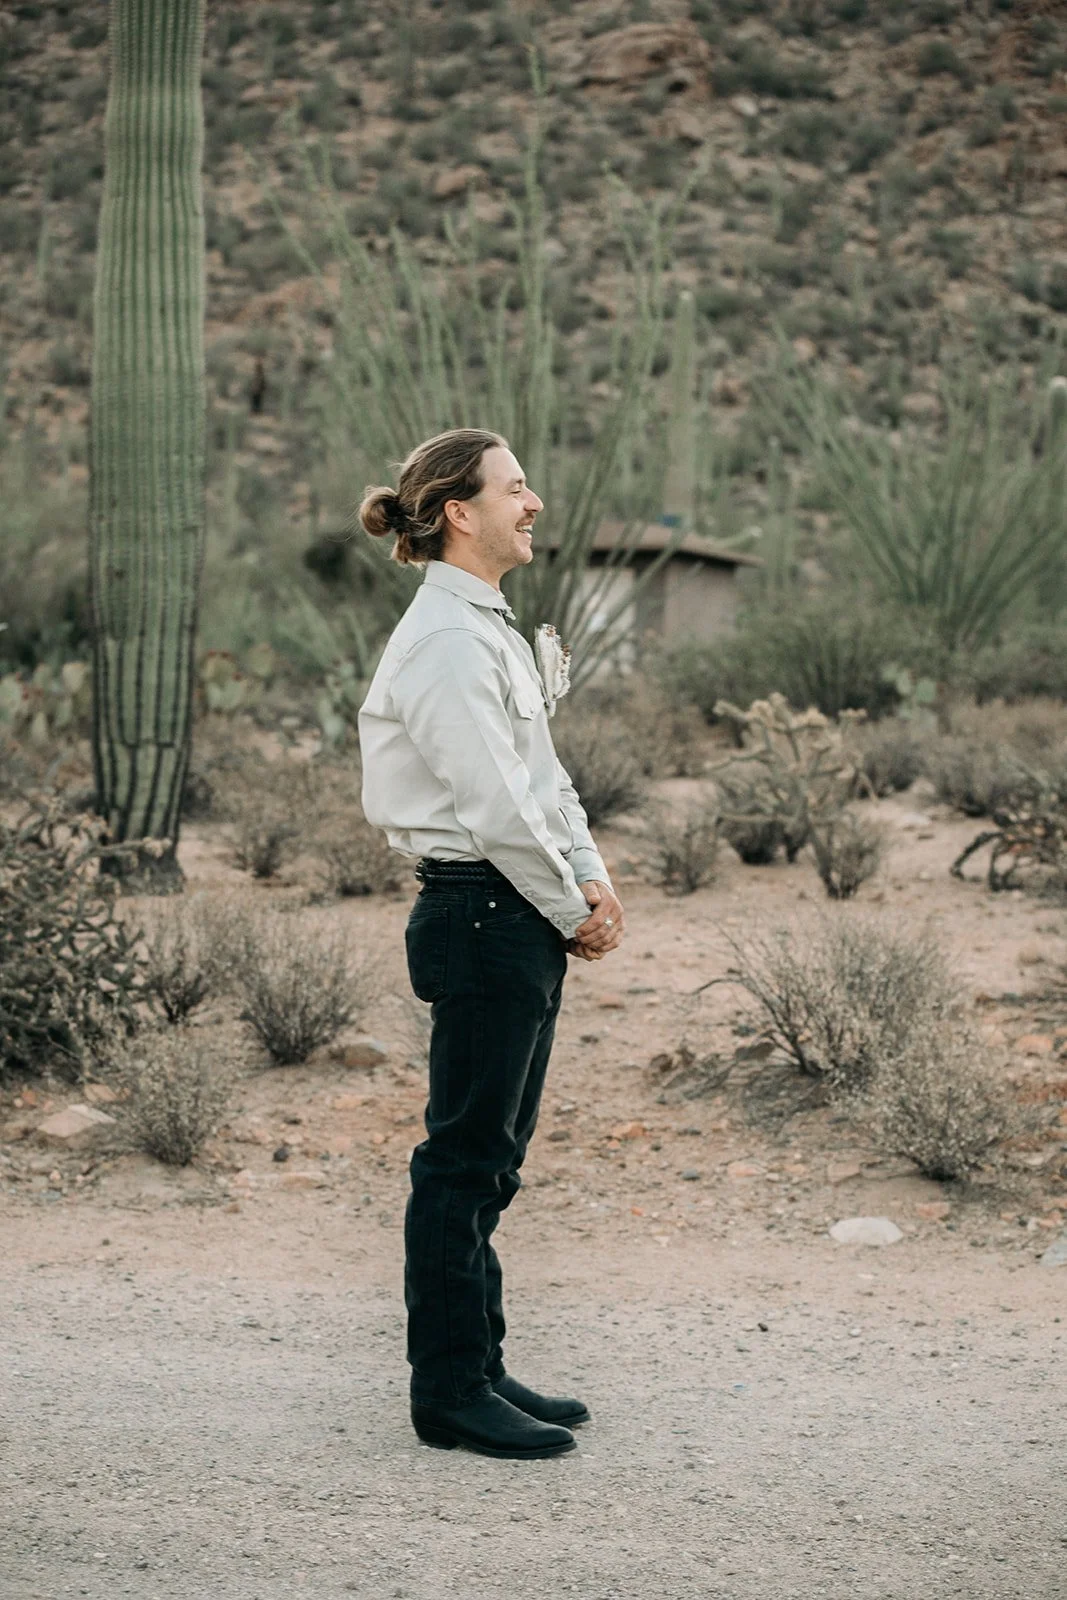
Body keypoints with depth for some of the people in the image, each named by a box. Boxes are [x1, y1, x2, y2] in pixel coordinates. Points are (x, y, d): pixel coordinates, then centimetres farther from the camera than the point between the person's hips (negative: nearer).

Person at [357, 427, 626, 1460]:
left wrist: (591, 878, 5)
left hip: (522, 920, 10)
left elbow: (544, 775, 18)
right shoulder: (446, 639, -16)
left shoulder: (488, 628, 17)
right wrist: (570, 911, -10)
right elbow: (494, 805, -19)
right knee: (463, 1160, -3)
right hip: (480, 918, -10)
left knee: (490, 1159, 15)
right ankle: (449, 1393, 6)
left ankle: (479, 1369, 24)